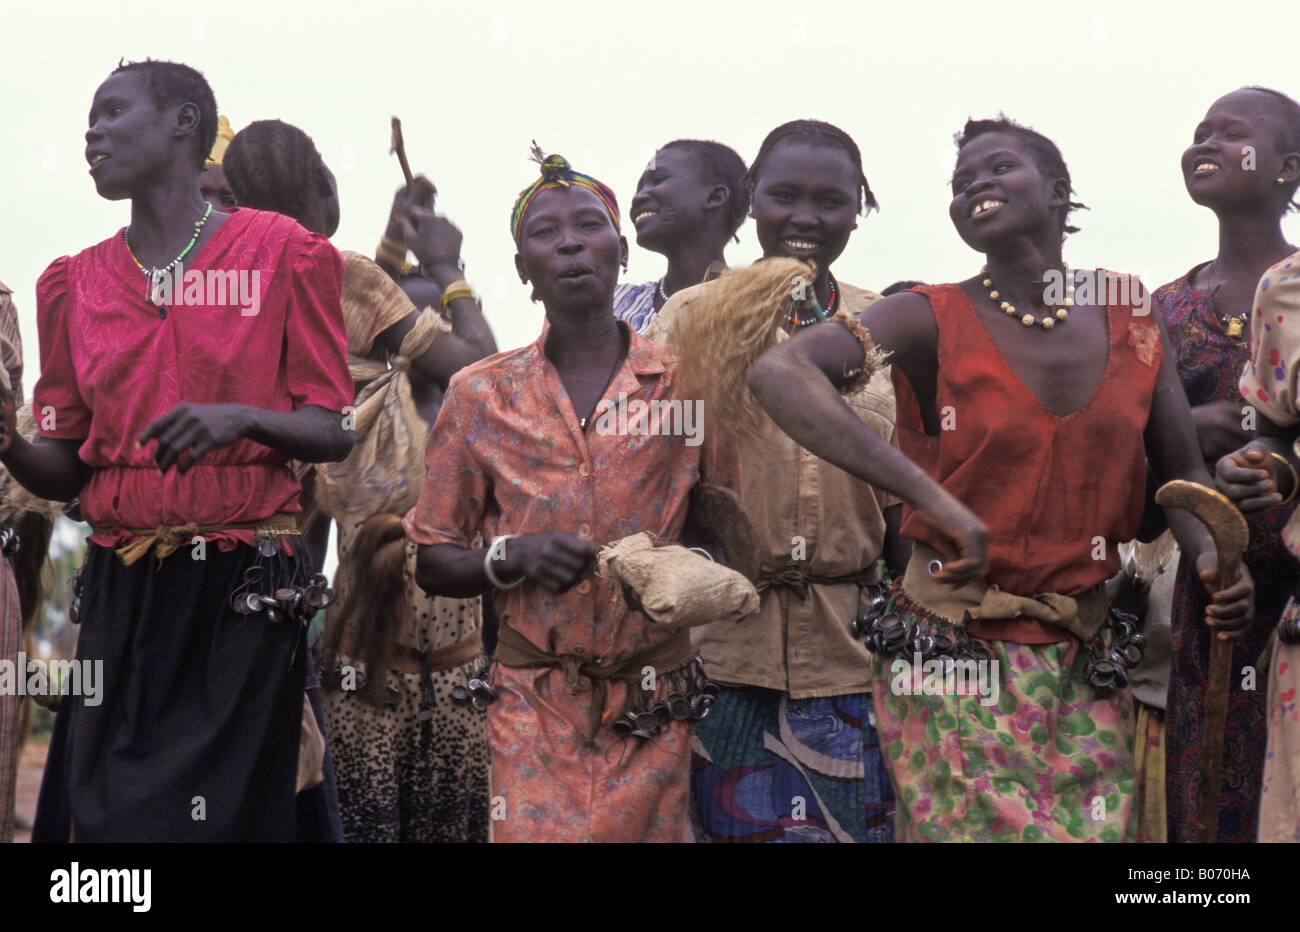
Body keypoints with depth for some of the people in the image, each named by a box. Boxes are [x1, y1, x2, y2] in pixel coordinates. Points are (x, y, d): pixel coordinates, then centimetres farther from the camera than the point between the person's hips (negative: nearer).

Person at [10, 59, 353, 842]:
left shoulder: (282, 253, 2)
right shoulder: (76, 283, 13)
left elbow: (333, 433, 1)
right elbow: (65, 471, 13)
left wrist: (243, 418, -18)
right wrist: (8, 444, -8)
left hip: (245, 588, -3)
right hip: (122, 591, 4)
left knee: (229, 814, -7)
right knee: (109, 814, 0)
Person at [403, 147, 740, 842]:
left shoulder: (686, 384, 4)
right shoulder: (481, 395, 6)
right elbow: (430, 562, 9)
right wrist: (513, 558, -10)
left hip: (655, 711, 0)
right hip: (534, 712, 0)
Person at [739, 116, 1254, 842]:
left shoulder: (1132, 319, 6)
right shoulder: (934, 321, -7)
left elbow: (1183, 471, 15)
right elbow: (779, 373, -24)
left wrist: (1216, 556, -8)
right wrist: (932, 497, -31)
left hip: (1084, 669, 4)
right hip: (955, 660, -4)